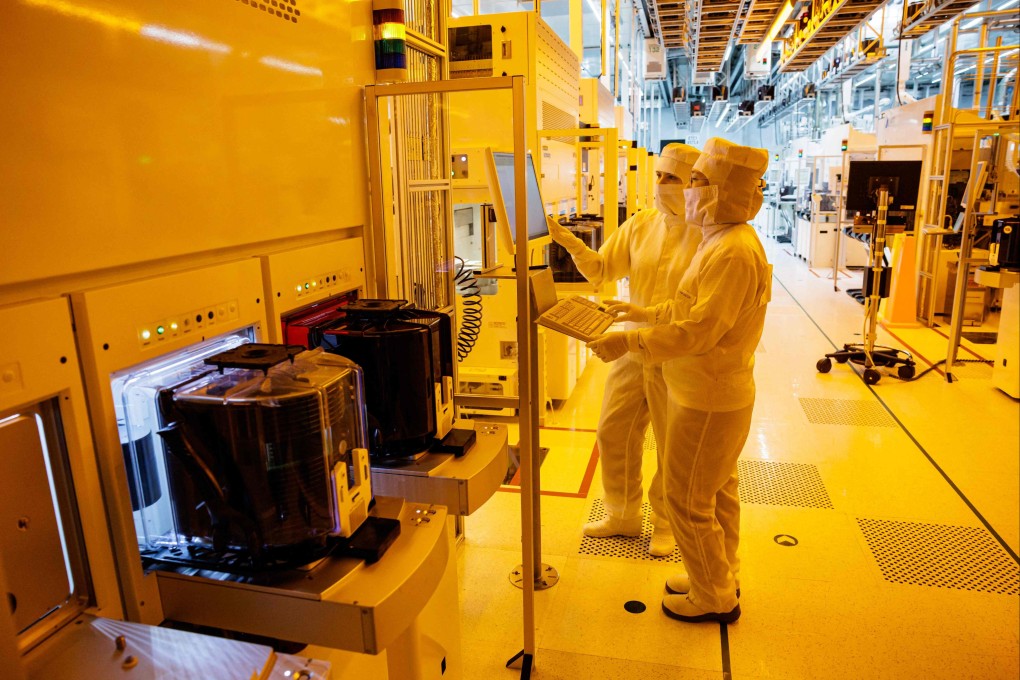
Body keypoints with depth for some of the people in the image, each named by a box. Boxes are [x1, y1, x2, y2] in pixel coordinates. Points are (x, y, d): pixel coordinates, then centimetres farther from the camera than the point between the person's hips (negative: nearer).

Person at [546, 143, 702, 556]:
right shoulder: (641, 224, 4)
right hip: (633, 349, 6)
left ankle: (666, 525, 35)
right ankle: (623, 515, 35)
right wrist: (568, 242, -11)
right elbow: (601, 270, 4)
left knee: (673, 448, 11)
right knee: (613, 433, 14)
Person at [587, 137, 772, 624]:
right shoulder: (722, 241, 10)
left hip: (710, 401, -11)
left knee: (686, 498, 3)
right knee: (716, 492, 22)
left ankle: (714, 598, 22)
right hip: (713, 394, 11)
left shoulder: (734, 253, -25)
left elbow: (698, 330, -30)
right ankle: (720, 577, 40)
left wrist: (629, 343, -29)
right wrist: (646, 313, 15)